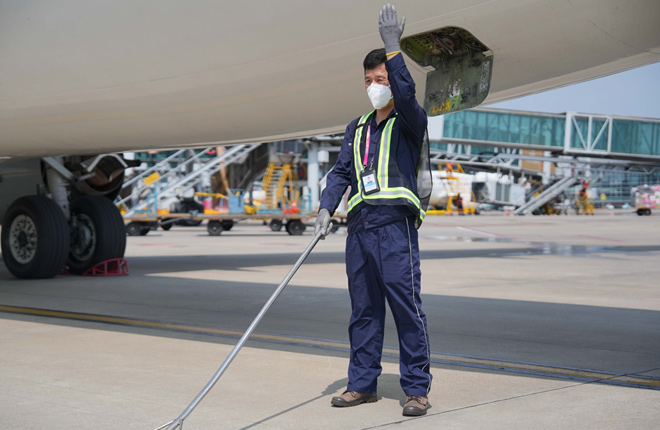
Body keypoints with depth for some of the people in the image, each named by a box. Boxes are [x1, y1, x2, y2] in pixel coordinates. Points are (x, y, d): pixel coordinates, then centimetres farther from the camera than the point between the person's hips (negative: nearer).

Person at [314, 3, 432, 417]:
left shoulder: (410, 121, 3)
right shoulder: (357, 128, 21)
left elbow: (406, 94, -19)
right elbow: (341, 172, 15)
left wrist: (393, 47, -24)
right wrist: (327, 208, -1)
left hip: (396, 227, -6)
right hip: (359, 228, 6)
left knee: (407, 308, -6)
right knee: (363, 310, 10)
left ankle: (417, 388, -1)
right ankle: (363, 383, 17)